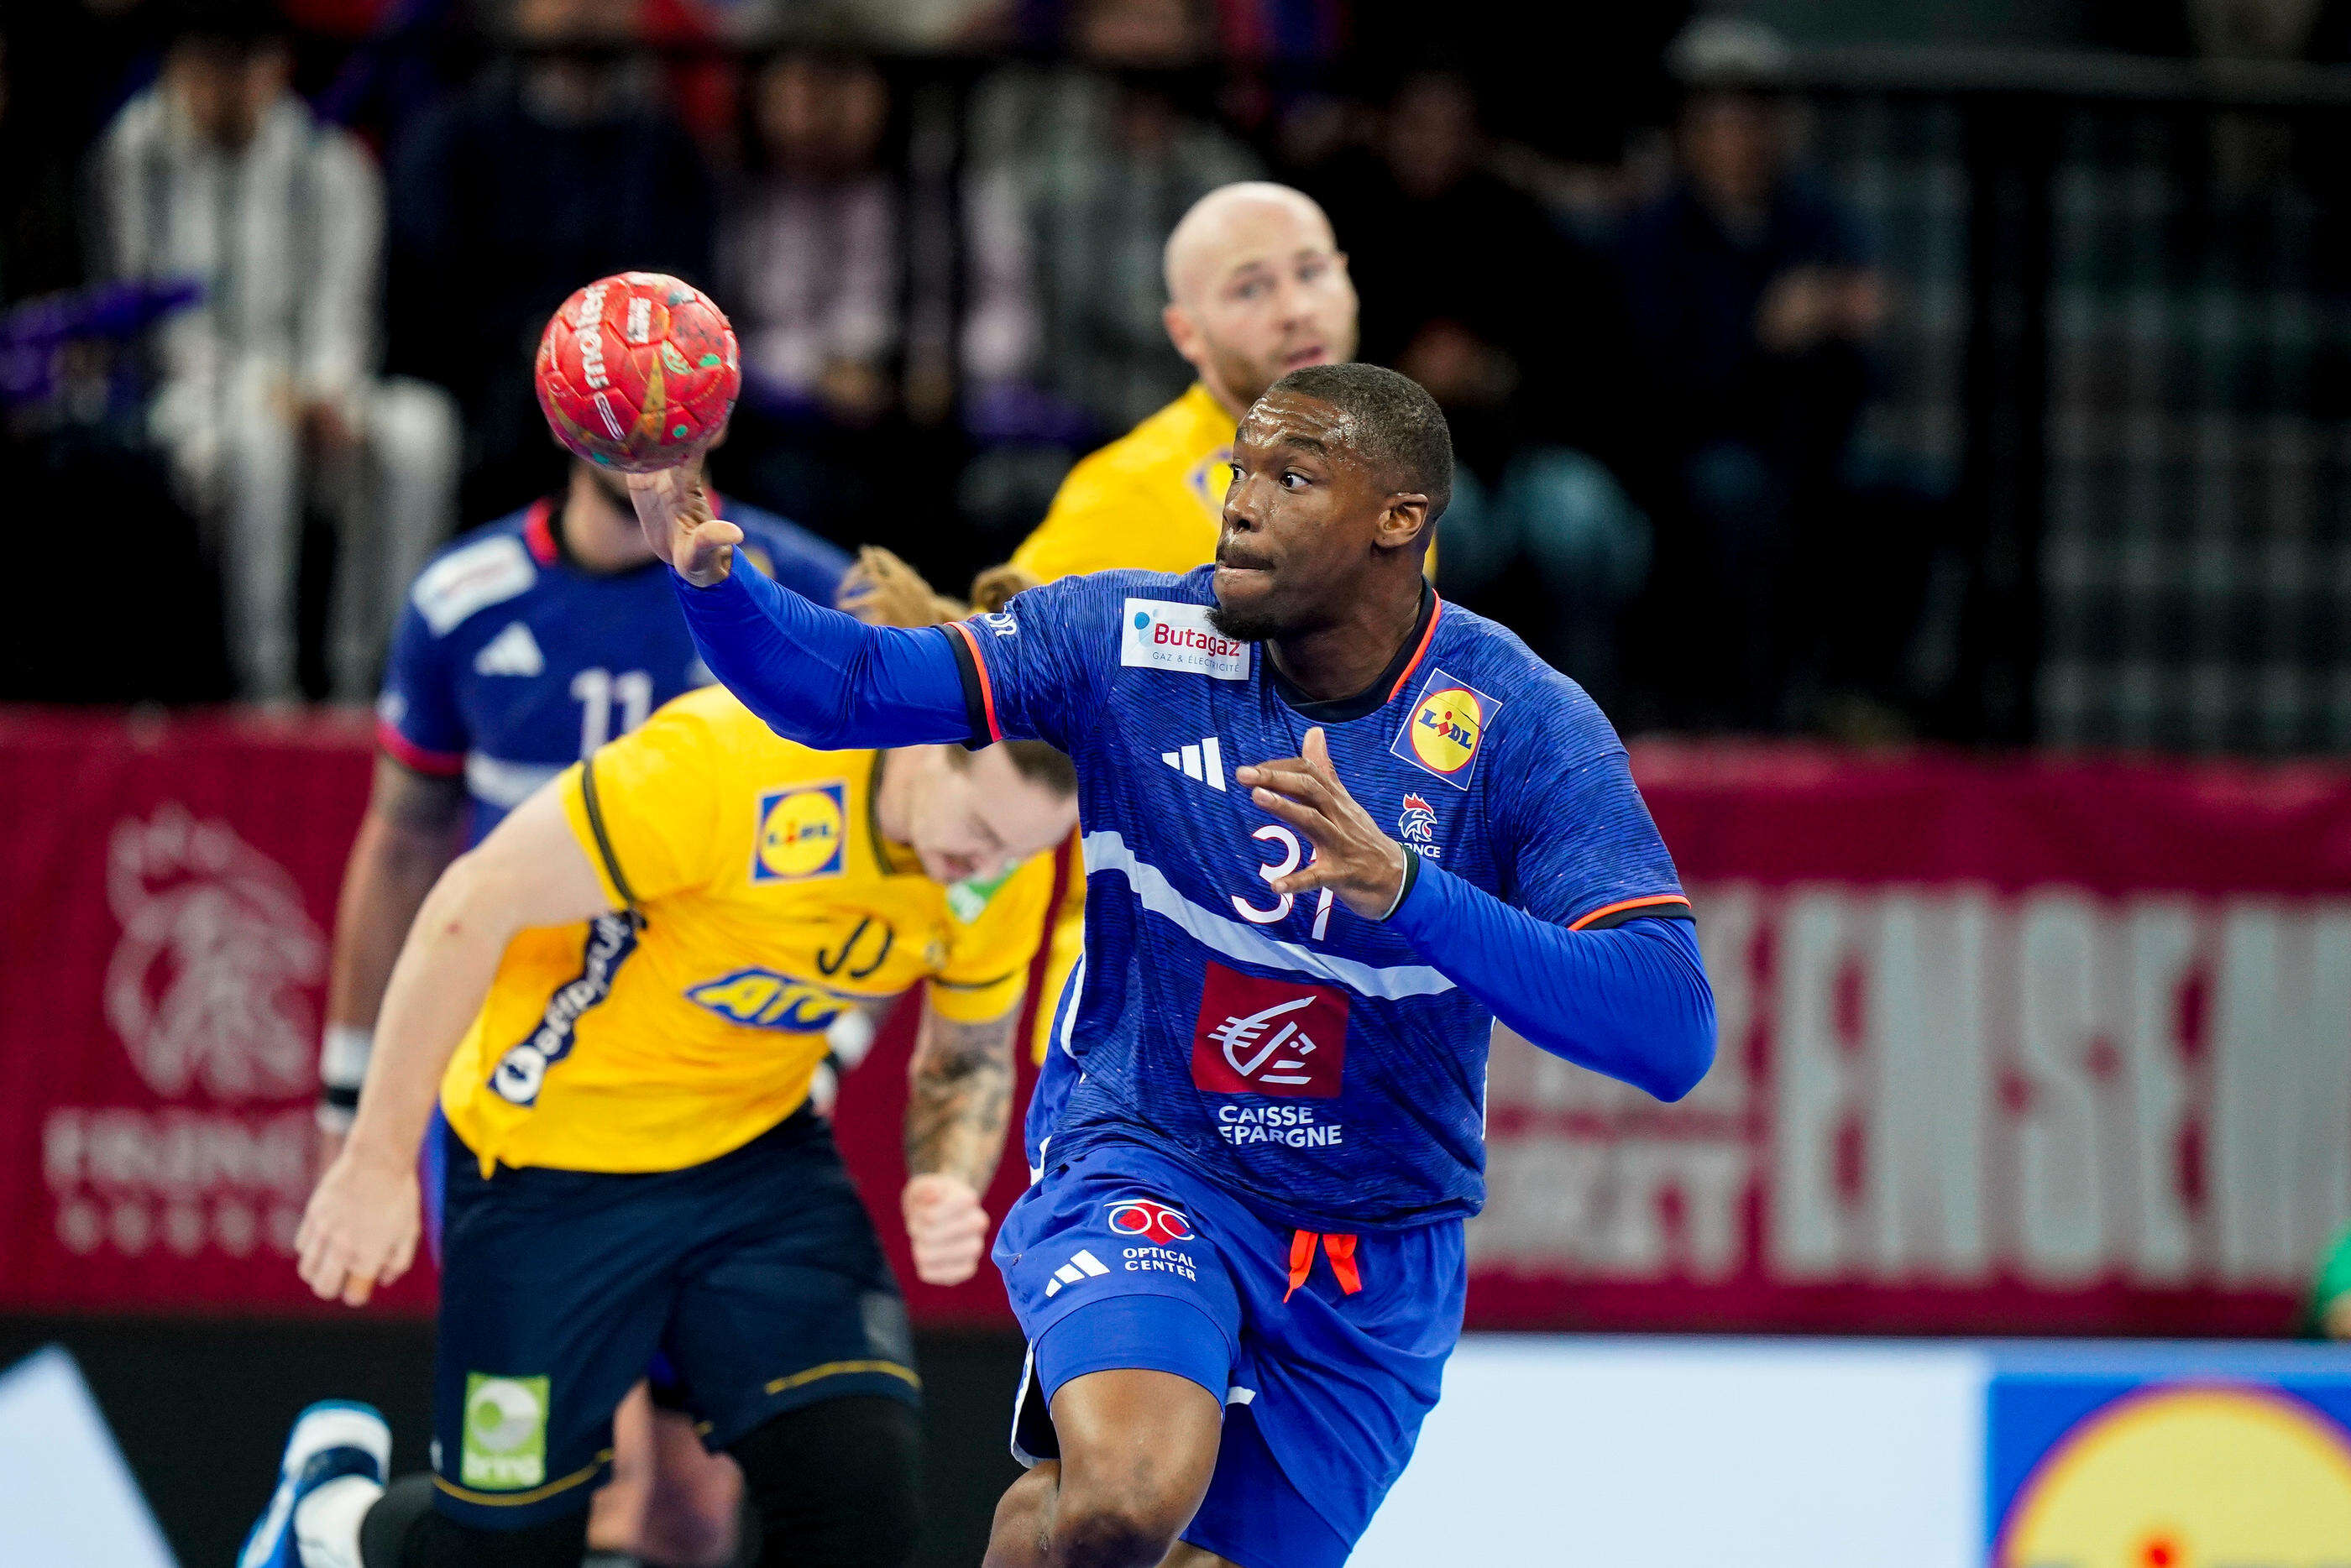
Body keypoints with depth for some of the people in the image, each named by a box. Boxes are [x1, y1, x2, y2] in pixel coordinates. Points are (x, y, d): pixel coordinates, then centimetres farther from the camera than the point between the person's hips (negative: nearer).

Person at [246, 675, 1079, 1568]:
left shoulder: (1008, 864, -12)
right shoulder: (732, 757, -31)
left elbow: (972, 1059, 7)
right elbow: (472, 908, -25)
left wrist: (951, 1185, -16)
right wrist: (379, 1160, -22)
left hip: (759, 1150, 4)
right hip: (549, 1152, -4)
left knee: (859, 1493, -16)